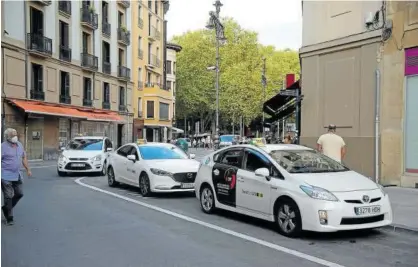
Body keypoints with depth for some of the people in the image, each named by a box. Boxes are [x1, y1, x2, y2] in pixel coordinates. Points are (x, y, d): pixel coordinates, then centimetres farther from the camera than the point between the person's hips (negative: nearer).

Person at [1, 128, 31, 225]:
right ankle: (9, 218, 8)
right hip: (6, 176, -7)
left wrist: (28, 169, 17)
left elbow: (24, 158, 19)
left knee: (19, 194, 12)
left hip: (17, 175, 7)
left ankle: (6, 208, 33)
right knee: (8, 196, -2)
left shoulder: (19, 145, 9)